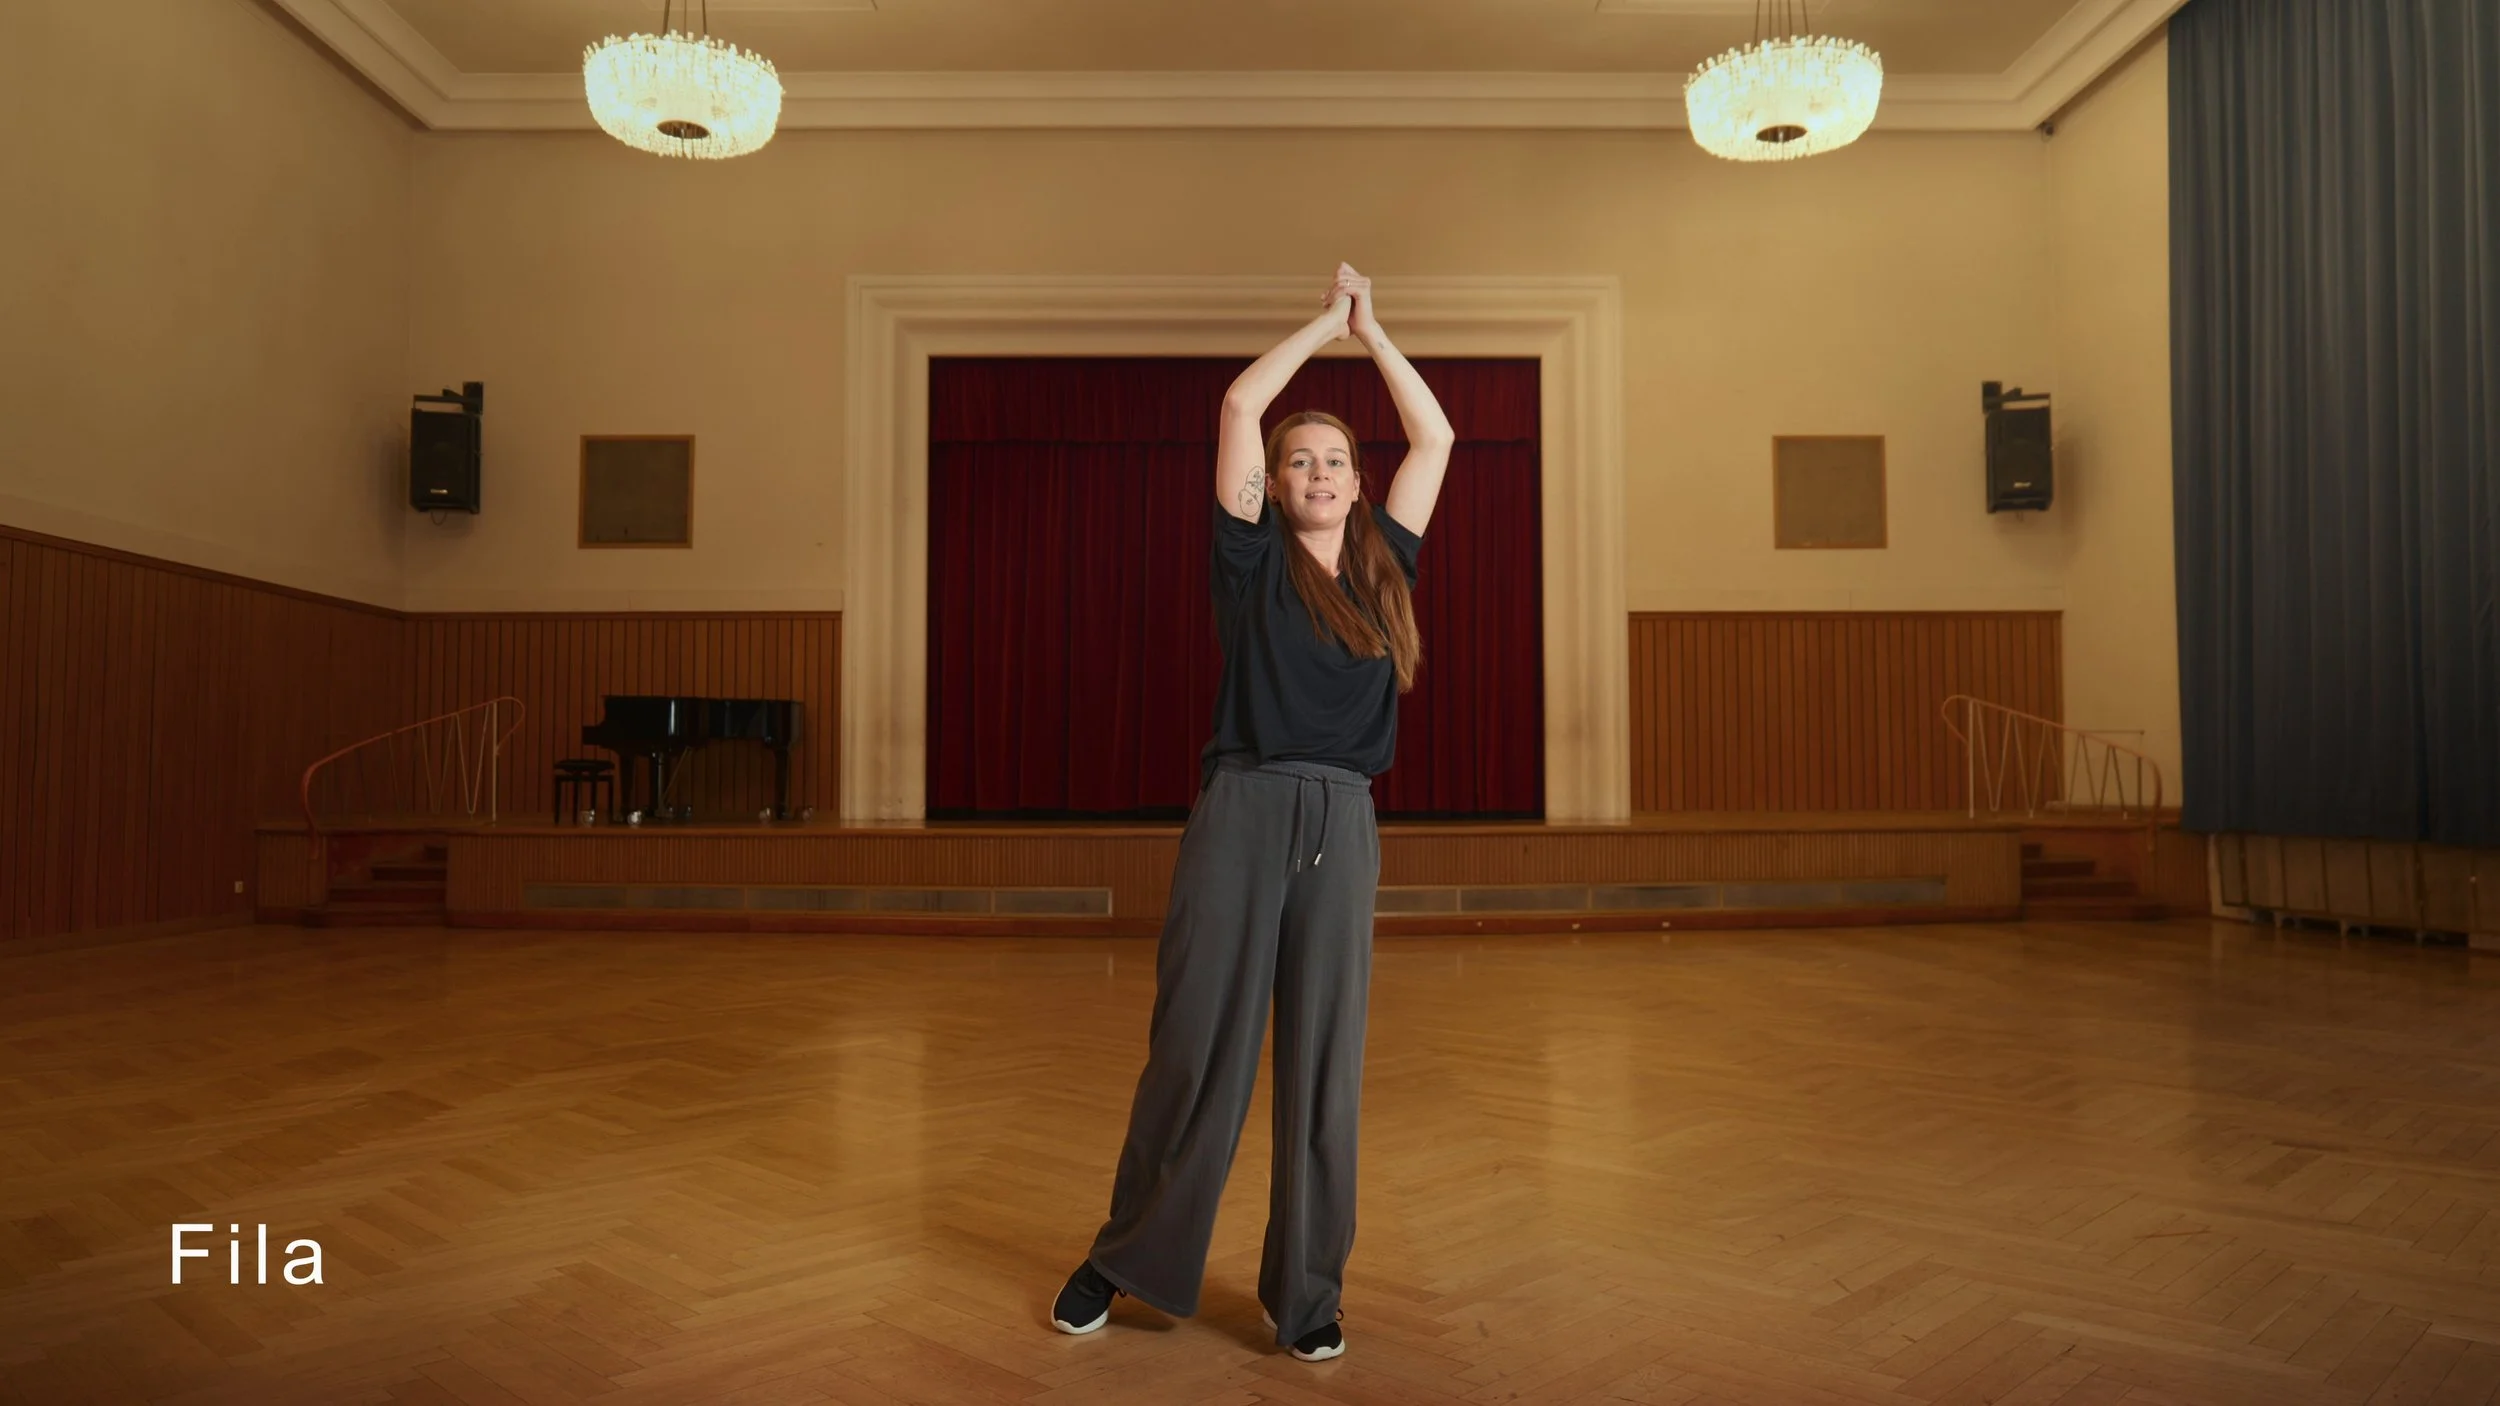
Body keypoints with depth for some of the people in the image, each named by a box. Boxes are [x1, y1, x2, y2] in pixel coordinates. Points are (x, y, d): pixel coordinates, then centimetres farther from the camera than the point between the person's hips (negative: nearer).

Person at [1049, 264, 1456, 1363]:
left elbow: (1435, 437, 17)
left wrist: (1372, 332, 19)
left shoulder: (1381, 568, 14)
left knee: (1323, 1062, 6)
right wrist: (1326, 320, 11)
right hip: (1241, 813, -3)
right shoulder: (1253, 559, 5)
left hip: (1343, 826, 3)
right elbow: (1240, 404, 1)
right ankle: (1122, 1258, 20)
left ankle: (1306, 1292, 17)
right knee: (1197, 1048, 2)